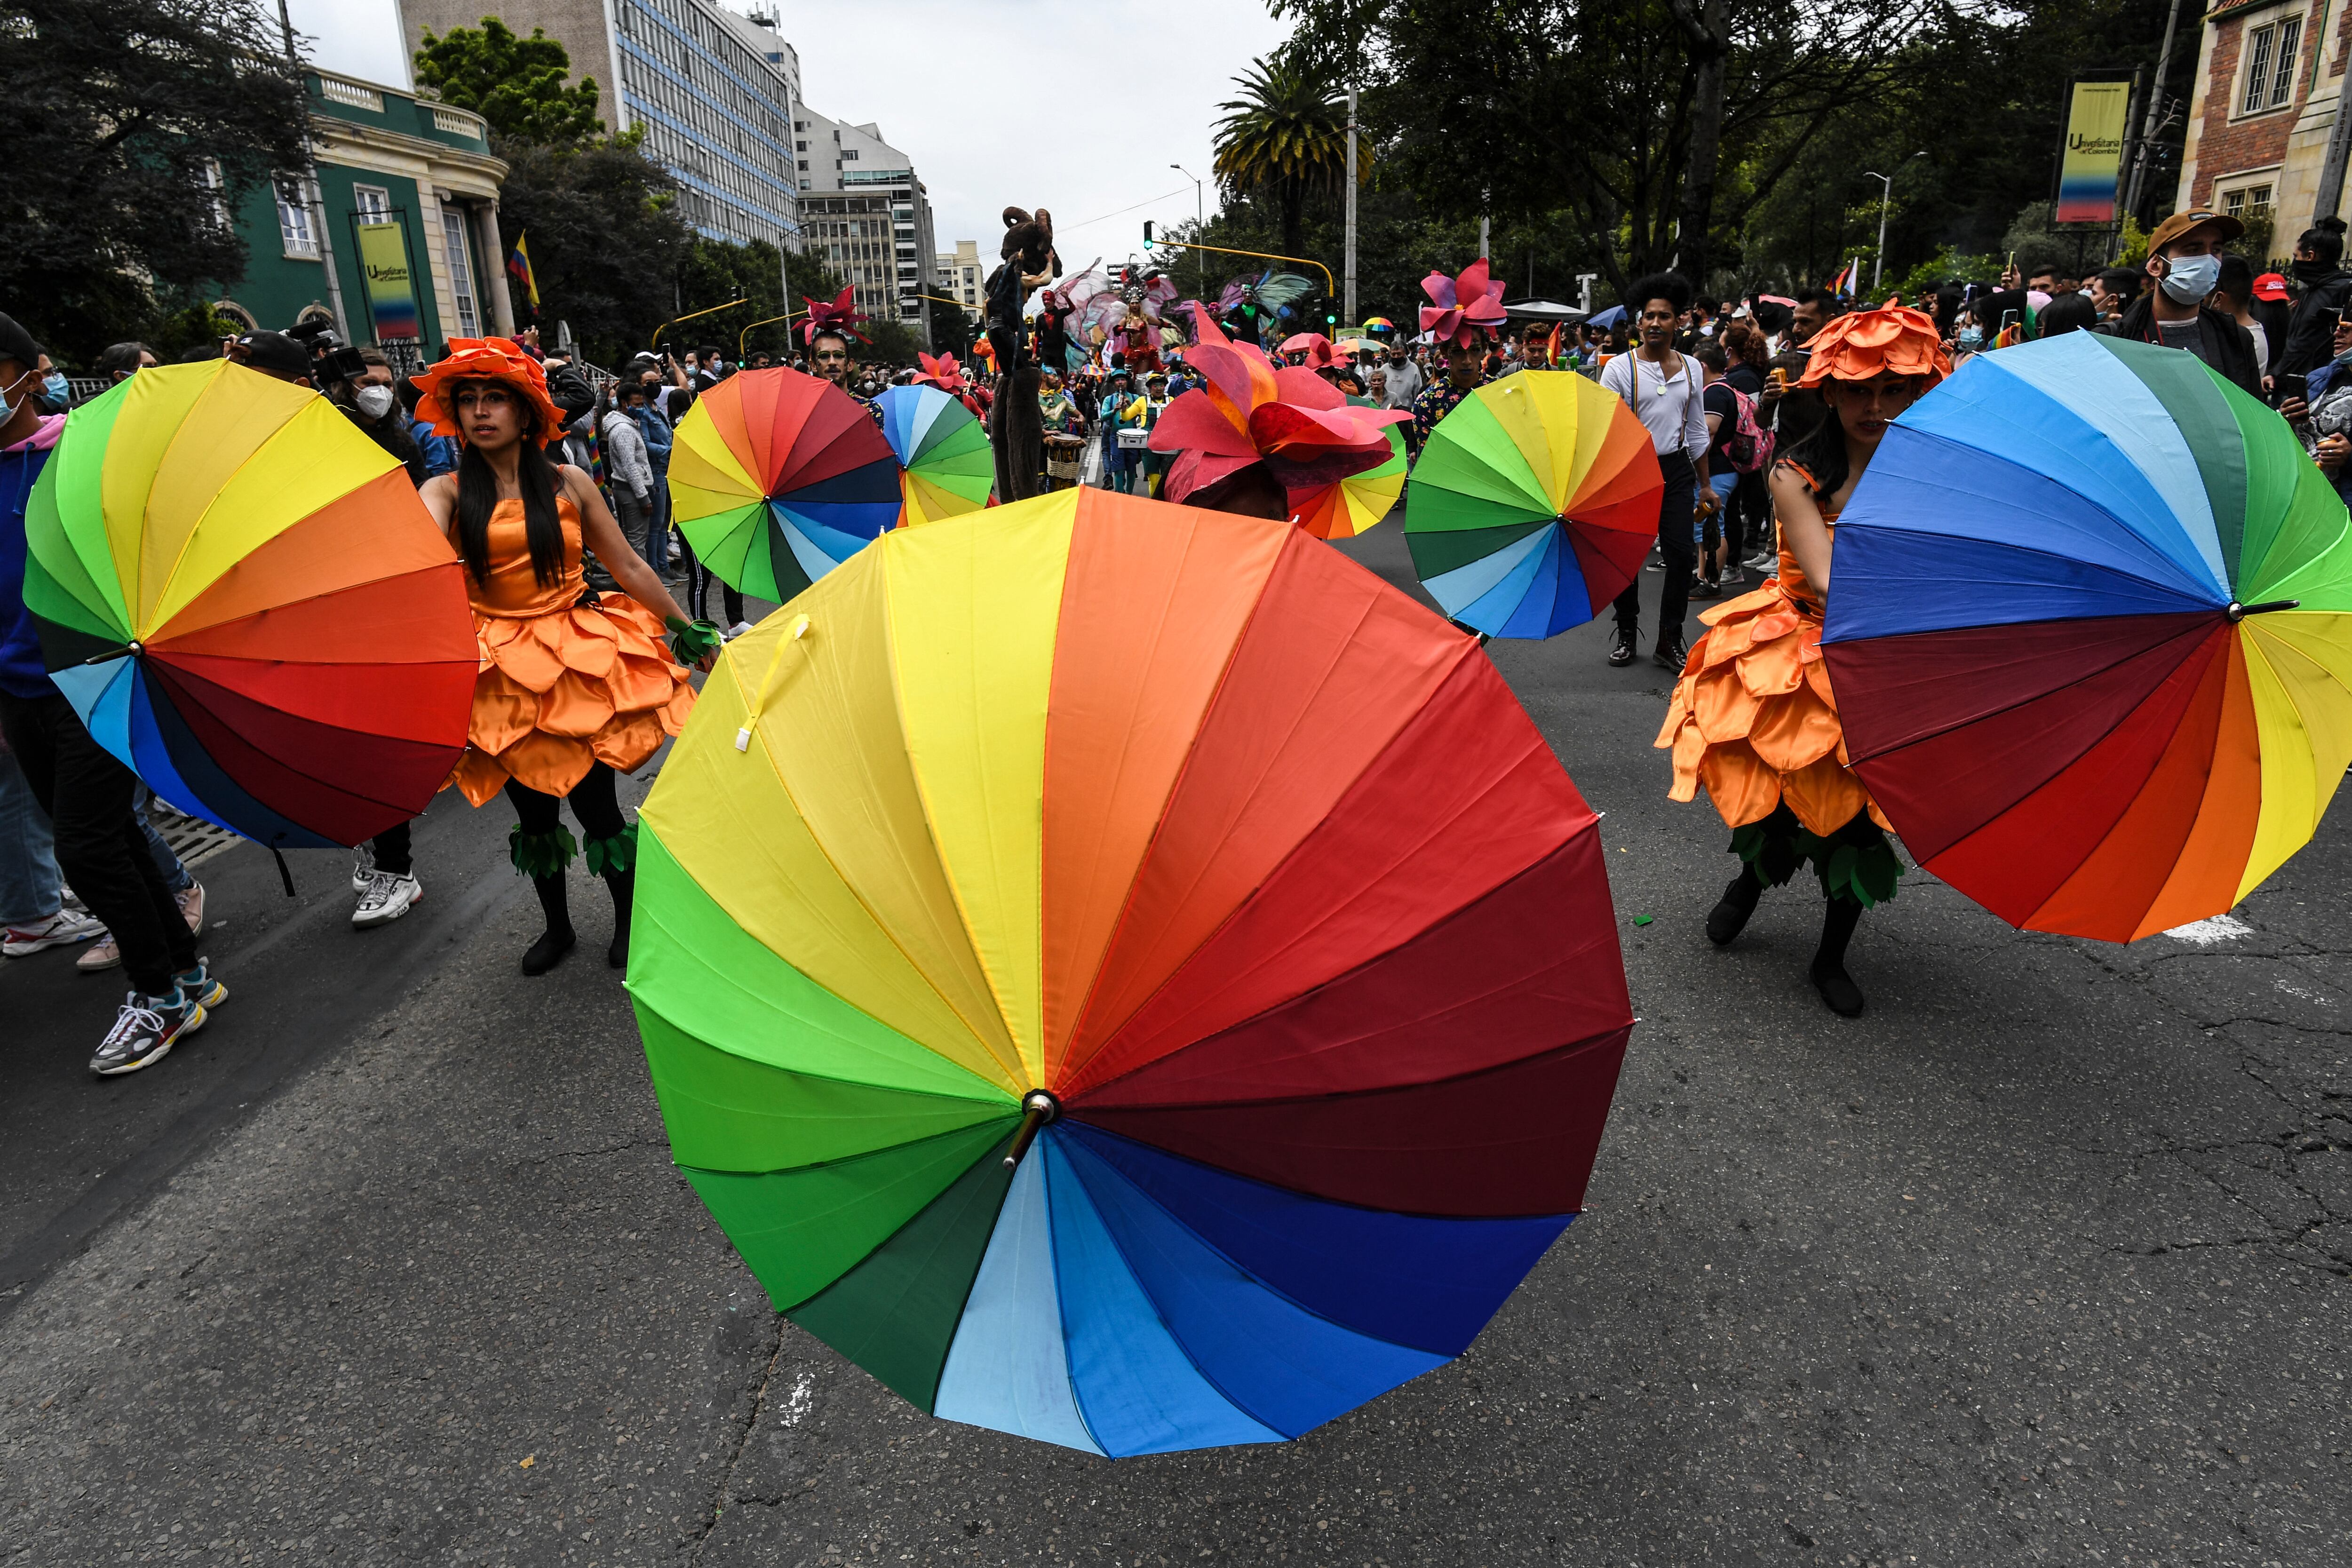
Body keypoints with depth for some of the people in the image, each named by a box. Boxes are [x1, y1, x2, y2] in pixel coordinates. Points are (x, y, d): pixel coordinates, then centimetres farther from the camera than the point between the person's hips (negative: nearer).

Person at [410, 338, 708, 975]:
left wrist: (690, 630, 7)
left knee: (596, 804, -2)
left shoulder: (568, 484, 2)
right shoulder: (449, 490, 0)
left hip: (580, 657, -1)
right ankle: (556, 925, 31)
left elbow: (630, 568, 6)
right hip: (503, 668, 1)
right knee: (533, 809, 11)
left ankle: (629, 921, 20)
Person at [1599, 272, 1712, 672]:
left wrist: (1704, 485, 15)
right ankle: (1627, 635, 21)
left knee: (1681, 555, -1)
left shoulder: (1691, 369, 8)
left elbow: (1697, 431, 15)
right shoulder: (1619, 368, -4)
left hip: (1676, 469, 3)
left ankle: (1669, 642, 8)